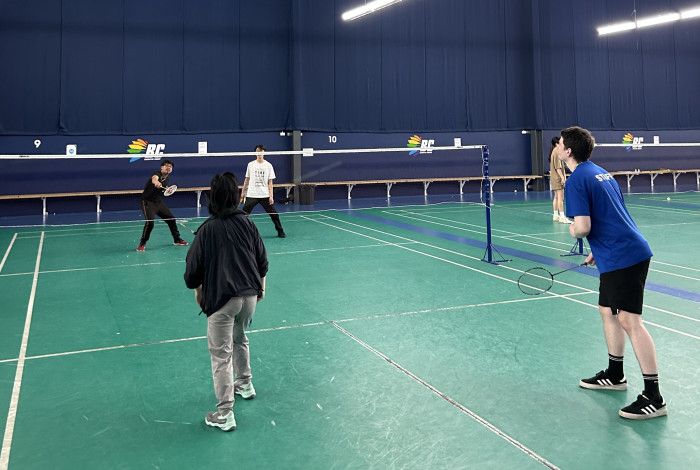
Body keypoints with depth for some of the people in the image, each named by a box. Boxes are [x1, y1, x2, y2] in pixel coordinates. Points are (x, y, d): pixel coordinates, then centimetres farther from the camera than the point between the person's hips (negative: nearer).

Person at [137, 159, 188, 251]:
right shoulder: (157, 174, -20)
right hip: (148, 202, -8)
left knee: (171, 219, 9)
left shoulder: (166, 178, 3)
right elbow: (154, 178, -46)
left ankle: (177, 240, 29)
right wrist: (156, 182, -69)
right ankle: (142, 244, -6)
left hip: (158, 202, 8)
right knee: (150, 222, -22)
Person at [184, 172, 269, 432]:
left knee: (221, 354, 2)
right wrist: (261, 286, 23)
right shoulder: (247, 222, 0)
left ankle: (225, 414, 4)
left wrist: (198, 291, 13)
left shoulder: (208, 229, -11)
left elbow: (194, 269, -5)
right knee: (240, 339, 30)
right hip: (250, 295, 5)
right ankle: (245, 384, 46)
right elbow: (262, 260, 8)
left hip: (222, 300, -5)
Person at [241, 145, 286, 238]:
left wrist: (271, 196, -7)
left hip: (265, 195, -1)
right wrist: (243, 192, 10)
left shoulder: (268, 165, 1)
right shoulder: (250, 165, 5)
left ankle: (280, 232, 12)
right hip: (251, 195, 1)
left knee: (274, 214, 0)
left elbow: (270, 182, 0)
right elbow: (247, 180, 13)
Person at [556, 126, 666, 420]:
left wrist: (572, 230, 3)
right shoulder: (599, 173, 17)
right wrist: (599, 250, 26)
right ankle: (615, 375, 34)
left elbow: (582, 227, -20)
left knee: (629, 321, -9)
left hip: (623, 257, -10)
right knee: (608, 311, 20)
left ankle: (653, 397, -5)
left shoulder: (576, 180, -12)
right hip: (619, 255, 10)